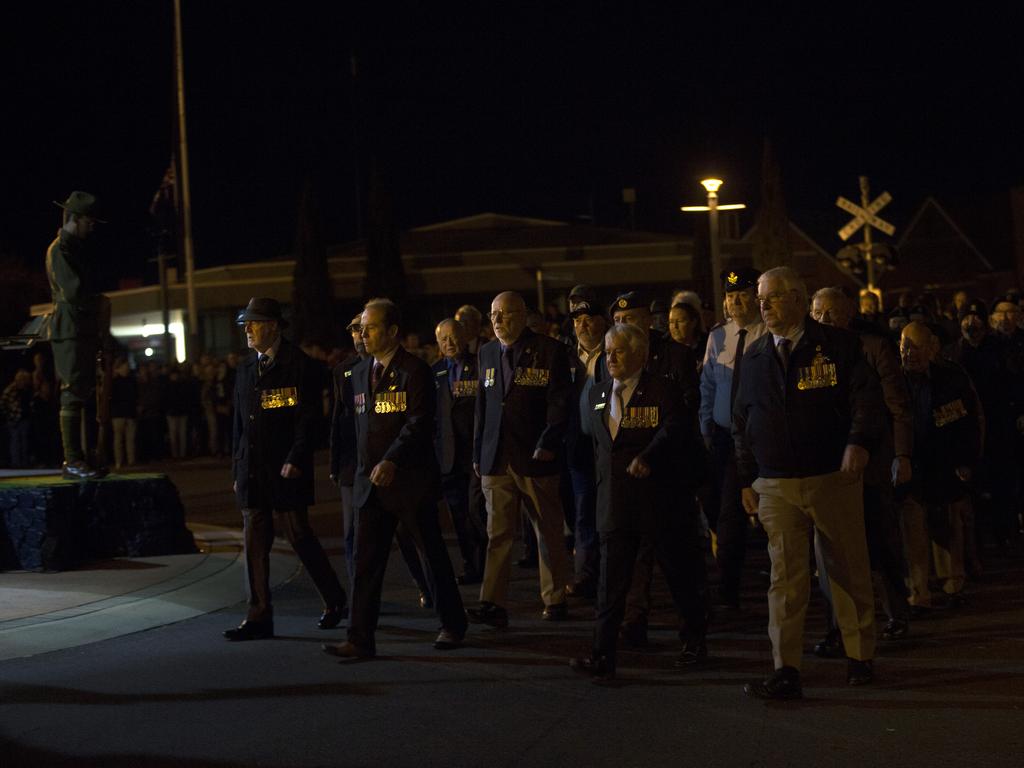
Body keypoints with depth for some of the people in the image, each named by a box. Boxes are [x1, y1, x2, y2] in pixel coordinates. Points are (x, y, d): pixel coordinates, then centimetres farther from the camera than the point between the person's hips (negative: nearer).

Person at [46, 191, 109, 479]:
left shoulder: (80, 248, 20)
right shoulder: (60, 250, -10)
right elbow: (74, 291, -21)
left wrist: (100, 307, 5)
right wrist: (101, 303, -5)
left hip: (87, 331, 10)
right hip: (70, 331, -10)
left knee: (87, 395, 10)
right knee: (73, 395, -10)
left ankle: (82, 458, 13)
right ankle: (73, 462, -9)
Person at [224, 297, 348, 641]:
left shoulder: (298, 364, -6)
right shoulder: (245, 370, 15)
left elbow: (307, 418, -11)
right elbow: (239, 423, 18)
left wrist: (296, 460, -18)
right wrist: (237, 469, 15)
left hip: (285, 470, -6)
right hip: (252, 471, 6)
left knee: (300, 537, 0)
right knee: (255, 543, 4)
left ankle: (334, 600, 19)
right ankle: (259, 617, 8)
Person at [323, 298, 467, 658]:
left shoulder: (414, 370, -8)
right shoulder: (360, 373, 13)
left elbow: (419, 422, -17)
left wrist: (390, 461, -27)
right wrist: (364, 468, 13)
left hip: (410, 479, -6)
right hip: (370, 481, 6)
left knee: (433, 556, 6)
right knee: (366, 561, 0)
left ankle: (453, 625, 22)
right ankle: (361, 639, 1)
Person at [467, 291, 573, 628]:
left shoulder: (548, 350, -2)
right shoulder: (487, 353, 14)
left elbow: (559, 403, -7)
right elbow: (482, 406, 17)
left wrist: (548, 445, -17)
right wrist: (478, 453, 12)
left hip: (535, 459, -4)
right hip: (496, 458, 4)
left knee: (549, 533, 7)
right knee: (497, 533, -2)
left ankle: (555, 600, 19)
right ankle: (493, 605, -5)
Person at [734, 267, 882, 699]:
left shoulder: (837, 345, 0)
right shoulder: (754, 357, 11)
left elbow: (866, 396, -7)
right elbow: (741, 423, 15)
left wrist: (858, 442, -23)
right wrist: (746, 480, 11)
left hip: (833, 479, -2)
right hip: (775, 485, 2)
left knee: (850, 571, 9)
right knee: (786, 578, -3)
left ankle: (860, 657, 25)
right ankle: (786, 674, -4)